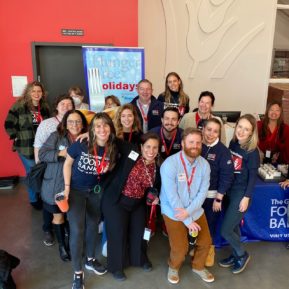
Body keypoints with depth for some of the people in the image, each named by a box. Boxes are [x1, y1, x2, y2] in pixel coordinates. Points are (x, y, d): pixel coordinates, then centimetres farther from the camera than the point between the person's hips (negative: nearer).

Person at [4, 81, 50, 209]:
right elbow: (8, 124, -8)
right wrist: (17, 137, -9)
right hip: (26, 146, -4)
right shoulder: (19, 106, -10)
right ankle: (33, 199, 27)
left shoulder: (45, 107, 7)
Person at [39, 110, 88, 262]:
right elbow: (42, 154, -12)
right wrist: (60, 153, -23)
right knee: (58, 215, 12)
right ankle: (62, 245, 33)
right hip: (55, 185, -2)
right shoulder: (56, 136, -9)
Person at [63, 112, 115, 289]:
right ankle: (78, 273, 11)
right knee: (77, 230, -7)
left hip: (96, 191, 4)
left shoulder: (112, 150, -13)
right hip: (76, 190, -4)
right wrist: (66, 187, -13)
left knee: (93, 225, 19)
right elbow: (67, 164, -11)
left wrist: (107, 168, -12)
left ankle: (90, 260, 43)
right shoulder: (80, 145, -25)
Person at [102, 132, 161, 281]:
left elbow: (155, 187, 14)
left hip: (138, 204, 5)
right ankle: (116, 266, 31)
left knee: (139, 231, 20)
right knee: (118, 233, 7)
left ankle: (140, 259, 48)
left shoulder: (157, 168, -4)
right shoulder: (131, 152, -18)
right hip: (116, 202, -4)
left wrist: (155, 196, 0)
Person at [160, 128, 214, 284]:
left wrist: (189, 211, -22)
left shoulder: (204, 164, -8)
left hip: (195, 211, 5)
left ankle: (198, 266, 43)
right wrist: (187, 221, -19)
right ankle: (173, 267, 36)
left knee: (206, 242, 13)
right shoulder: (170, 164, -24)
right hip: (174, 212, -4)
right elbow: (172, 196, -23)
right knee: (180, 248, 1)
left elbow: (203, 192, -8)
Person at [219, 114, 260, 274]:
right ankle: (235, 255, 38)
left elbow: (253, 176, -13)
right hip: (228, 190, 6)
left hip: (240, 193, -6)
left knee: (225, 230, -1)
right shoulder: (232, 143, 1)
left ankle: (242, 255, 24)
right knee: (233, 226, 19)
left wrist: (246, 197, -14)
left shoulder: (252, 151, -16)